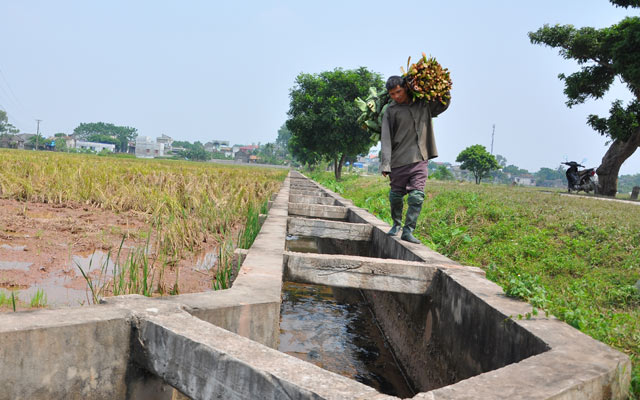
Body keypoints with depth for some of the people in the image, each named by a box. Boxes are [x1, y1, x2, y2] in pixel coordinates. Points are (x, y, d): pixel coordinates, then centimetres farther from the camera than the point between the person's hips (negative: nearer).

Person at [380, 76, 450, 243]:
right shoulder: (390, 111, 1)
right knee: (396, 196, 8)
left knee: (417, 197, -9)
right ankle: (396, 224, 32)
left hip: (420, 160, 1)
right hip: (399, 161, -1)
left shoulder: (423, 105, 9)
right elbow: (386, 139, -4)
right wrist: (385, 165, -11)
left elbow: (443, 105, 28)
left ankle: (408, 231, -2)